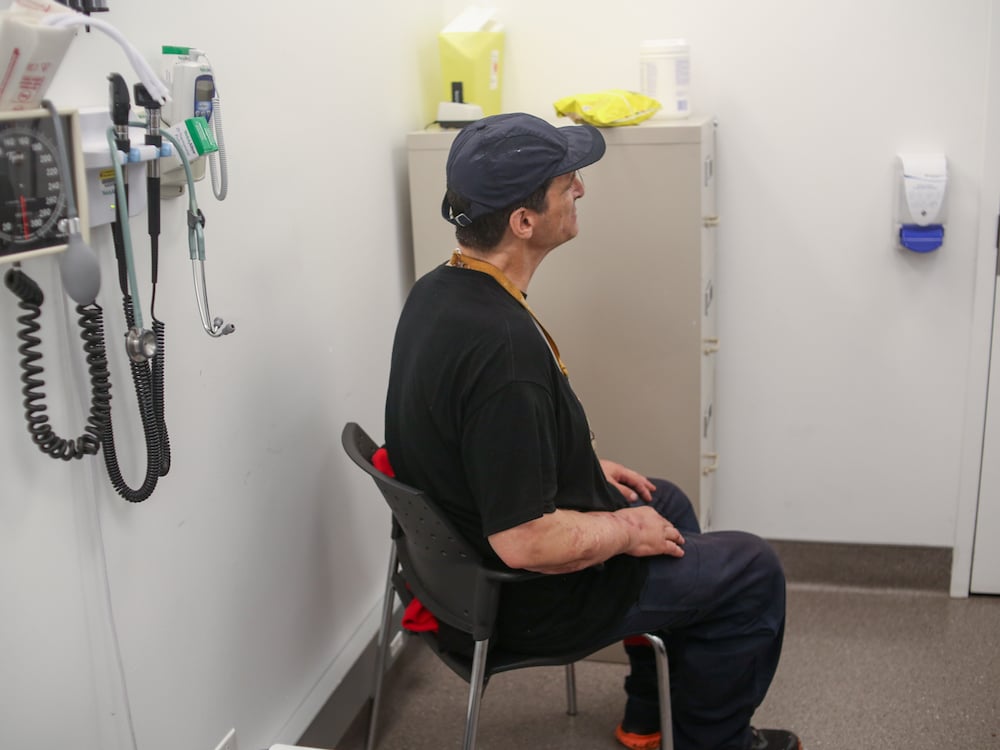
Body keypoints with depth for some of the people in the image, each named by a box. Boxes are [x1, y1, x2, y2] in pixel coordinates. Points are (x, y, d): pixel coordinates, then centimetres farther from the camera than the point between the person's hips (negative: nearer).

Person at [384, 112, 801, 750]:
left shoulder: (438, 291, -4)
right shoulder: (504, 345, -36)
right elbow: (525, 542, -33)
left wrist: (587, 465, 11)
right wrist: (626, 531, -15)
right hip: (532, 597, -9)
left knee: (667, 501, 28)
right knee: (753, 571, 6)